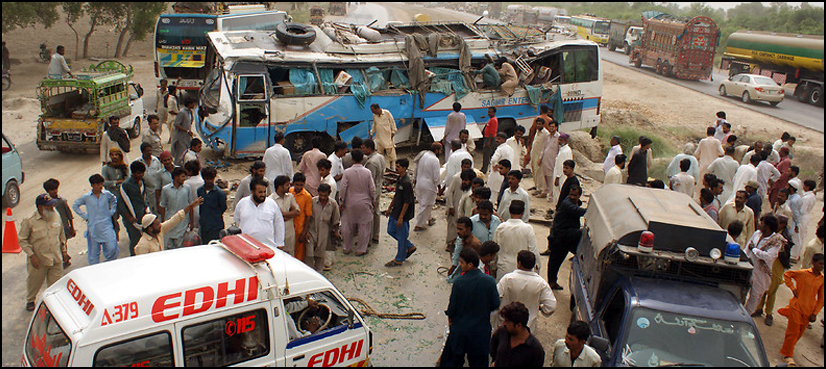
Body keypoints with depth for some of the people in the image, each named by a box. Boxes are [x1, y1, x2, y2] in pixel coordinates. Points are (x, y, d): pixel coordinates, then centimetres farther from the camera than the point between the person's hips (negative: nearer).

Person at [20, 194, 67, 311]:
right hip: (38, 260, -3)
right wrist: (31, 255, -15)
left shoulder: (56, 216, -1)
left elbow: (61, 234, 13)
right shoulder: (29, 221, -15)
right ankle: (30, 300, 42)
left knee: (56, 283, 11)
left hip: (56, 258, 3)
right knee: (34, 281, 16)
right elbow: (22, 239, -9)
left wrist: (63, 250, 15)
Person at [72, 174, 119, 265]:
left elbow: (114, 201, 24)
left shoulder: (107, 194, 2)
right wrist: (85, 216, 4)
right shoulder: (86, 197, -2)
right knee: (94, 251, 6)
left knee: (112, 248, -11)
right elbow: (75, 205, 12)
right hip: (93, 227, 0)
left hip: (106, 225, 0)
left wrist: (111, 212, 13)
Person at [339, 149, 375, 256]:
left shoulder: (347, 172, -12)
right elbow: (372, 188, -4)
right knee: (364, 226, 11)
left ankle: (347, 248, 25)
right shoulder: (367, 172, -10)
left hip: (350, 203, 0)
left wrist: (341, 201, 2)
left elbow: (343, 188, -9)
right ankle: (361, 249, 16)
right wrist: (373, 200, 11)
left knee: (347, 226, 14)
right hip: (364, 203, 0)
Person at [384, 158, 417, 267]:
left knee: (401, 236, 4)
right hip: (395, 211, 10)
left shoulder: (406, 183, -23)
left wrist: (401, 217, -21)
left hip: (402, 213, -10)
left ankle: (399, 259, 18)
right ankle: (410, 247, 33)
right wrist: (390, 208, 21)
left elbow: (407, 202, -22)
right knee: (391, 231, 19)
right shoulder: (400, 179, 6)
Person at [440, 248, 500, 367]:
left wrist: (450, 316, 10)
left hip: (460, 330, -2)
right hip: (481, 331, 2)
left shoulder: (459, 282, -18)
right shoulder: (490, 281, -11)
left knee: (452, 361, 14)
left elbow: (452, 308, -11)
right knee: (479, 362, 17)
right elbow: (495, 305, -2)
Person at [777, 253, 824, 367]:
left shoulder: (822, 279, -2)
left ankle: (788, 349, 36)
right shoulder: (803, 273, -11)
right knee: (793, 331, 1)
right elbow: (786, 275, 5)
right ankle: (787, 355, 15)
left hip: (809, 310, 3)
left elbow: (821, 299, 4)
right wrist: (792, 288, -5)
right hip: (796, 307, -3)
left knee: (800, 332, 13)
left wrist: (815, 313, 0)